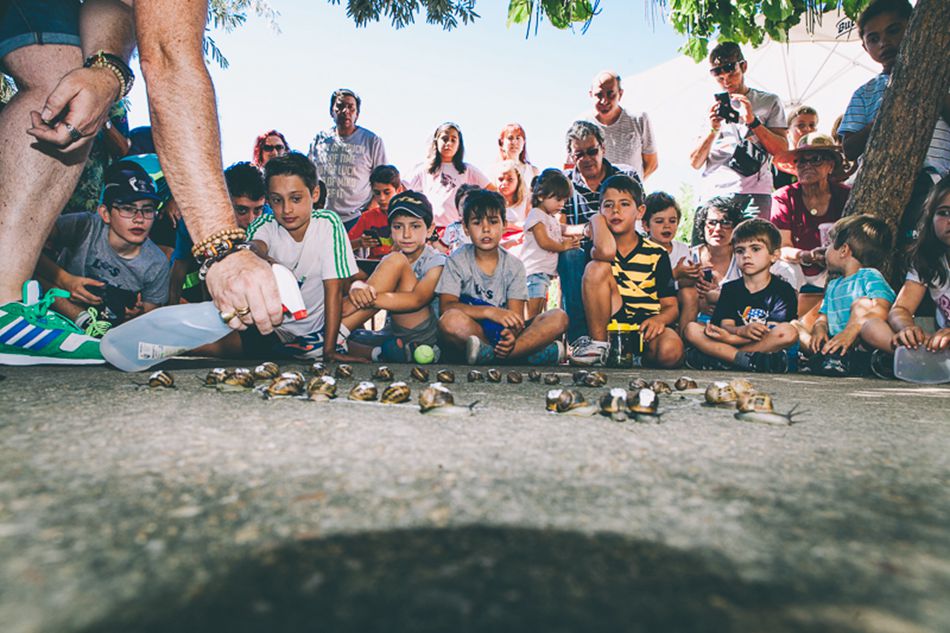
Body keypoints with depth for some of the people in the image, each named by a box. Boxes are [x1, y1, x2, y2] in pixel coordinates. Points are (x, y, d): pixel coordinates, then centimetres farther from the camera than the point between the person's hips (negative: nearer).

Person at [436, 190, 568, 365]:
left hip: (503, 332, 3)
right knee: (451, 319, -36)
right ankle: (529, 353, -29)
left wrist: (512, 333, -29)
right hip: (472, 333, -3)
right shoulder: (458, 260, 0)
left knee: (559, 318, -18)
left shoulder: (514, 265, 6)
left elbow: (516, 314, -4)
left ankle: (489, 355, -29)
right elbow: (446, 306, -12)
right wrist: (490, 311, -26)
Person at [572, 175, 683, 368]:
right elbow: (606, 251, -25)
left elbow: (671, 306, 5)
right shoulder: (598, 244, 3)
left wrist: (659, 319, -20)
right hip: (609, 327, 0)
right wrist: (597, 219, -4)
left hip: (645, 329, 0)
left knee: (670, 351, -35)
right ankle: (597, 345, -15)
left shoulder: (656, 254, 5)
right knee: (598, 267, -21)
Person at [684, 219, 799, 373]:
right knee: (691, 329, -16)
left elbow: (768, 334, -11)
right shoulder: (730, 288, 11)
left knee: (789, 332, -32)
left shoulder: (783, 290, 1)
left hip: (767, 346, -2)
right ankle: (751, 361, -29)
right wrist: (742, 330, -27)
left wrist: (730, 337, -22)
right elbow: (726, 324, -2)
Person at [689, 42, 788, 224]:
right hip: (714, 193, 1)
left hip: (754, 194, -1)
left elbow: (782, 150, 3)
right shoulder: (711, 108, 18)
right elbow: (695, 163, 9)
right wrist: (713, 129, -6)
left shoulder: (769, 102, 15)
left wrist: (753, 121, -6)